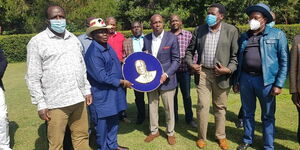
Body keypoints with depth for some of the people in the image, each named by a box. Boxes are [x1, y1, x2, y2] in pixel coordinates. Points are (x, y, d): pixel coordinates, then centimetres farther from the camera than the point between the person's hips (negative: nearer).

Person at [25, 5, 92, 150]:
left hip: (78, 98, 5)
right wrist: (40, 104, -9)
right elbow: (33, 77, -6)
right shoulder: (37, 42, -4)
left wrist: (87, 90, 14)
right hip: (56, 103, -5)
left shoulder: (73, 39, 13)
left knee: (82, 136, 15)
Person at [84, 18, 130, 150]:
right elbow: (102, 77, -23)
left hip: (113, 92, 8)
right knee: (102, 123, 9)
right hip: (102, 95, -8)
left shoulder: (107, 46, 5)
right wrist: (121, 82, -15)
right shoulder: (93, 53, -21)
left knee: (114, 121, 20)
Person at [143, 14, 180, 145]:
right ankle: (154, 131, 32)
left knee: (169, 108, 8)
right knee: (152, 107, 13)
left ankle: (170, 133, 28)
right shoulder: (146, 38, 4)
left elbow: (176, 60, -7)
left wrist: (166, 74, -18)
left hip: (166, 79, -3)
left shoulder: (172, 38, -7)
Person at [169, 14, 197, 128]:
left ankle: (189, 118, 24)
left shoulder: (188, 35, 1)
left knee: (187, 95, 7)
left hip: (184, 70, -1)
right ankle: (174, 117, 28)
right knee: (172, 94, 12)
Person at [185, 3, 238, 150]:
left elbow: (236, 55, -2)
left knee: (220, 107, 12)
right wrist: (190, 64, -4)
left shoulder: (231, 30, -4)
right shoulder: (199, 30, 3)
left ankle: (221, 136, 30)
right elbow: (189, 50, 11)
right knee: (202, 106, 2)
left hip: (221, 74, -1)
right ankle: (201, 137, 20)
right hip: (203, 73, 1)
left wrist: (229, 69, -16)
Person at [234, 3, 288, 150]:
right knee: (247, 113, 15)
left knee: (268, 116, 9)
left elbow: (284, 61, -5)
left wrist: (279, 84, -10)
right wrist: (236, 80, 10)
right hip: (245, 78, 4)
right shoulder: (244, 37, 10)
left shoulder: (277, 34, -2)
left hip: (266, 80, -3)